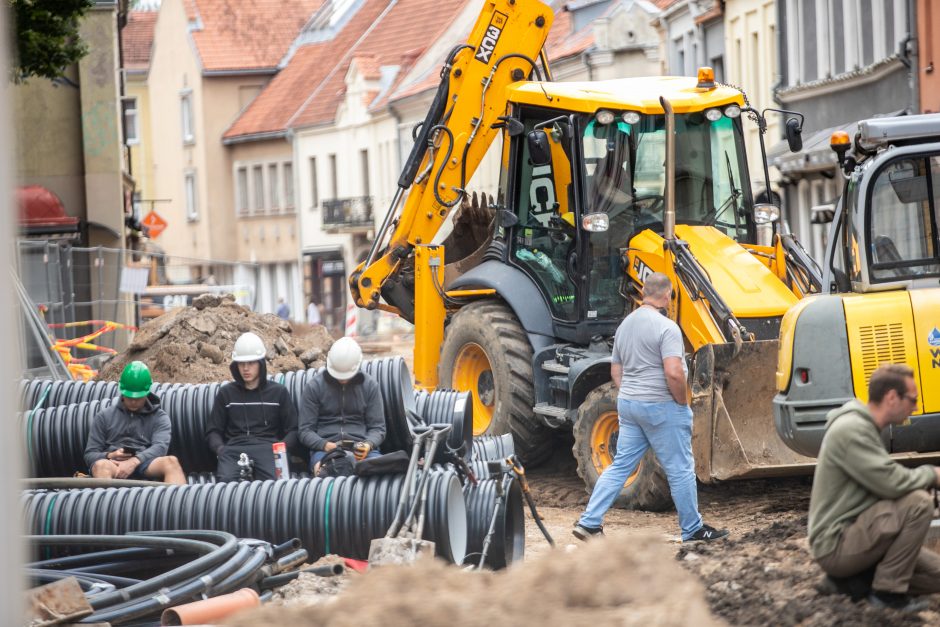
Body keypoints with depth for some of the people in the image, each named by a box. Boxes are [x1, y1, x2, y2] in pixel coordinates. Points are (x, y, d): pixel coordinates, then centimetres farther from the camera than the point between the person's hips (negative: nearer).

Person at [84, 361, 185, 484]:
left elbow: (160, 447, -2)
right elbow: (90, 455, 17)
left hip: (145, 468, 0)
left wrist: (134, 461, -22)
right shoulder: (104, 416, 21)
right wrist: (109, 456, -8)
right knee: (100, 465, -37)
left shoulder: (159, 417, 18)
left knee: (171, 462, -34)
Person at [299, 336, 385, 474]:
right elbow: (305, 430, 7)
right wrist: (325, 445, -14)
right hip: (325, 448, -1)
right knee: (322, 469, -40)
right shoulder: (314, 386, 8)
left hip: (361, 447, 1)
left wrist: (368, 445, -11)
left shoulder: (370, 385, 12)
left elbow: (377, 428, 12)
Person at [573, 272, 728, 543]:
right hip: (661, 408, -7)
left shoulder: (625, 325, 10)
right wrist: (683, 403, -11)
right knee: (680, 470, 4)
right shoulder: (666, 328, -16)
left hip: (627, 405, 8)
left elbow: (616, 371, 18)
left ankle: (589, 522, 5)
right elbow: (673, 373, -25)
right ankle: (693, 530, 12)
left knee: (620, 466, 10)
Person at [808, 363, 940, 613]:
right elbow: (892, 483, -27)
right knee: (919, 503, -25)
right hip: (836, 543, -10)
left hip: (856, 532, 10)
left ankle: (852, 576, 10)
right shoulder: (851, 430, -21)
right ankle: (888, 591, -15)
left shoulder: (864, 428, 13)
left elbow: (883, 484, 19)